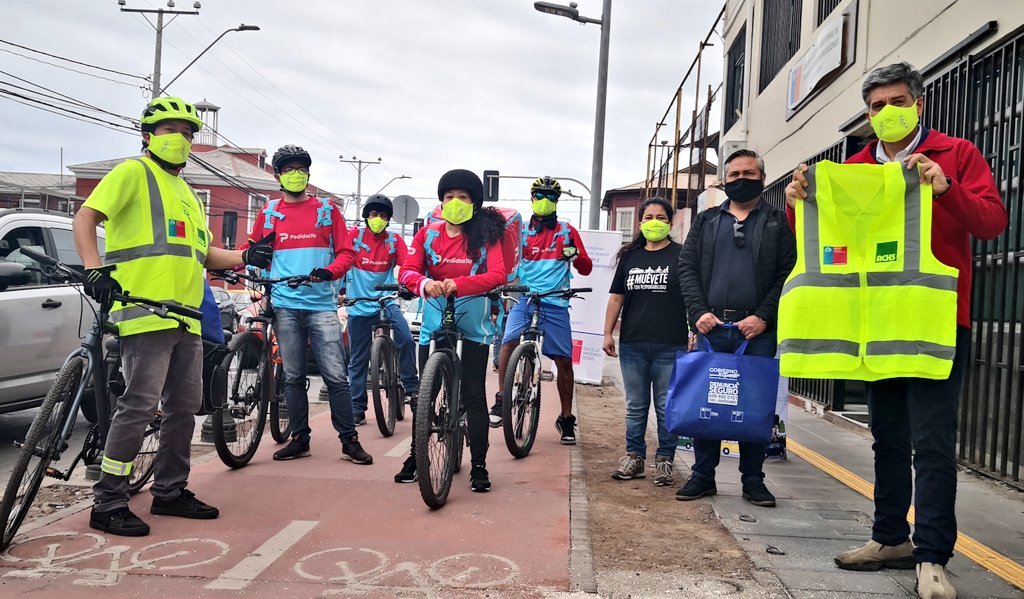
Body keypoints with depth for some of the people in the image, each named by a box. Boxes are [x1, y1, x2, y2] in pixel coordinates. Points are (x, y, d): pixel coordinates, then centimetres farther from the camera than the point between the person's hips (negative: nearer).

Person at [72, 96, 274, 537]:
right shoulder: (133, 173, 2)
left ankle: (170, 491, 24)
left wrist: (246, 257, 13)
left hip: (186, 317, 9)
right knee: (140, 405, -11)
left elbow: (200, 252, 29)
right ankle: (108, 504, 0)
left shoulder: (186, 193, 27)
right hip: (146, 312, -8)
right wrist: (94, 269, -24)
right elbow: (85, 218, -8)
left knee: (185, 407, 11)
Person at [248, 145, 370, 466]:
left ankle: (349, 440, 3)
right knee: (293, 376, 8)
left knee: (336, 375, -5)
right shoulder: (268, 213, 12)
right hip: (285, 305, 2)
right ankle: (299, 439, 18)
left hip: (322, 304, -2)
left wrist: (330, 271, -15)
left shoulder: (327, 210, 8)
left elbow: (346, 252, 4)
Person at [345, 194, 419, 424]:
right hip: (359, 306, 0)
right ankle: (357, 407, 18)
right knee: (358, 360, 6)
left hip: (386, 302, 0)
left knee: (406, 339, -24)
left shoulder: (394, 240, 1)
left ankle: (411, 387, -6)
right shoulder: (355, 235, -2)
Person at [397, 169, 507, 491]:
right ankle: (416, 455, 25)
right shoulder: (428, 234, 0)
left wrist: (458, 284, -34)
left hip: (473, 324, -2)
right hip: (434, 322, 2)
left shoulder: (485, 235, -6)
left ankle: (479, 465, 10)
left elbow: (497, 275, -20)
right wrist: (424, 283, -33)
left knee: (474, 394, 0)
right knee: (425, 392, 9)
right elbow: (407, 270, -10)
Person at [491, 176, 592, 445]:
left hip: (555, 303, 0)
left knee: (564, 360, 1)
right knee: (509, 342, -25)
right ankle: (501, 400, -12)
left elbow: (586, 269, 5)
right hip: (524, 299, 0)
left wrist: (575, 255, -16)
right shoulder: (520, 230, 10)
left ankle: (566, 418, 15)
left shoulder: (567, 231, 8)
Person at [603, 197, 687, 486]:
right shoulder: (630, 257, 13)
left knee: (667, 407, 3)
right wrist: (607, 333, 10)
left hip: (670, 347, -3)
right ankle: (634, 458, 20)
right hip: (632, 346, 4)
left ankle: (664, 461, 14)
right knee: (635, 407, 11)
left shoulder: (681, 256, 1)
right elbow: (616, 298, 15)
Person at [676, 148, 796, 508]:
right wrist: (699, 312, -6)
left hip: (757, 330, -2)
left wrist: (763, 316, -12)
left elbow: (788, 273, -1)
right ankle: (703, 475, 17)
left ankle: (753, 480, 16)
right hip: (711, 327, 2)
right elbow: (687, 267, 8)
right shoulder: (707, 221, 15)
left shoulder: (778, 222, 8)